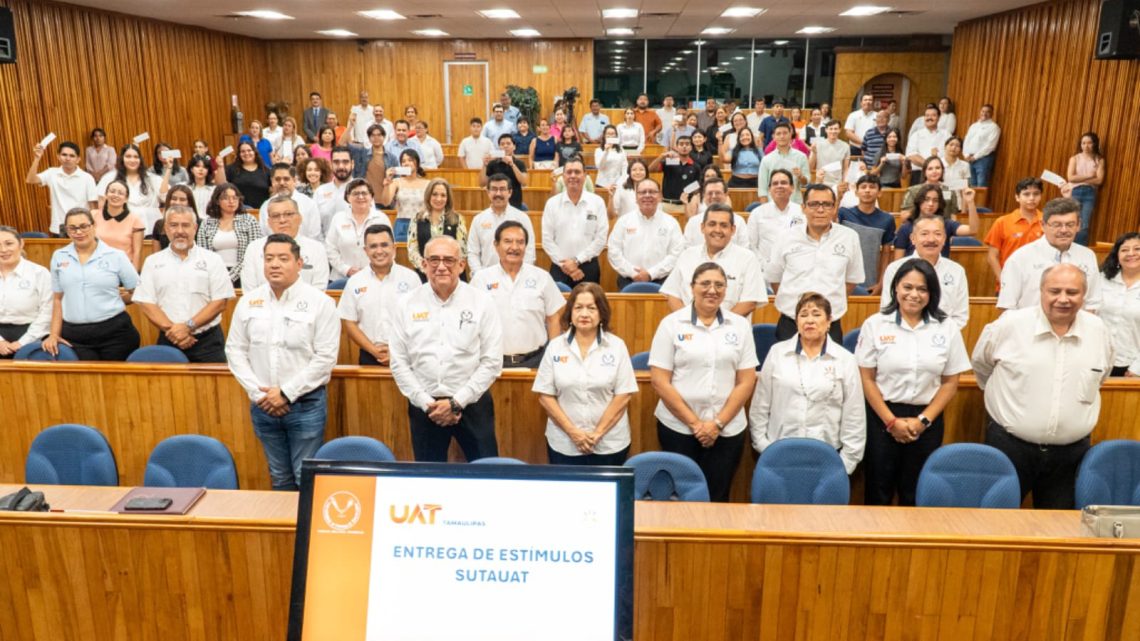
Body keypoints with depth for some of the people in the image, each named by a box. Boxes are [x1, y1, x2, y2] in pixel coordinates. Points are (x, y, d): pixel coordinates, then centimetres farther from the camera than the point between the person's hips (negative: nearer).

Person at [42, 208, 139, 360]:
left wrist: (111, 302, 3)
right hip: (74, 336, 2)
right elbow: (57, 299, 14)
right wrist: (54, 334, 8)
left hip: (114, 332, -2)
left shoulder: (116, 256, -1)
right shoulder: (59, 257, 8)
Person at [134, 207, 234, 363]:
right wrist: (171, 329, -12)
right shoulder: (153, 262, 9)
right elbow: (146, 304, 2)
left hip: (207, 342, -1)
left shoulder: (212, 259, 3)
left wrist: (189, 326, -12)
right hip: (168, 341, 1)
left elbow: (220, 302, -3)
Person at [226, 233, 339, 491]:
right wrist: (257, 393, -5)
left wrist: (287, 393, -14)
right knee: (279, 478, 16)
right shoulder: (248, 301, 5)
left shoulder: (320, 302, -8)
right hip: (262, 405, 4)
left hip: (306, 404, -4)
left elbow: (325, 357, -11)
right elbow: (235, 350, 7)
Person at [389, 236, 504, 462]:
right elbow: (399, 362, 2)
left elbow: (492, 362, -5)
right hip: (424, 407, 2)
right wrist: (426, 403, -7)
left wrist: (457, 402, -10)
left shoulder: (481, 302, -3)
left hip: (472, 404, -1)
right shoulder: (409, 304, 1)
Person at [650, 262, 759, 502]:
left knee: (717, 498, 6)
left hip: (728, 430, 2)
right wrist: (694, 422, -9)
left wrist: (718, 423, -6)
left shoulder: (740, 325, 5)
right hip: (678, 428, -1)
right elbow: (660, 381, -5)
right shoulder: (671, 324, -1)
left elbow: (746, 381, 3)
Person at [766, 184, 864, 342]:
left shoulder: (849, 238, 0)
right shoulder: (787, 238, 0)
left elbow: (853, 278, 12)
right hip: (790, 325, 0)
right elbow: (774, 277, 10)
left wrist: (833, 302, 6)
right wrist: (792, 301, 5)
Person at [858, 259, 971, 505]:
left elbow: (950, 383, 3)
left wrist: (923, 420, -7)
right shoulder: (875, 324, -3)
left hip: (927, 420, 1)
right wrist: (891, 421, -10)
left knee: (915, 494, 10)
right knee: (878, 491, 6)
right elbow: (866, 379, -4)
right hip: (882, 417, -1)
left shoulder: (947, 328, 2)